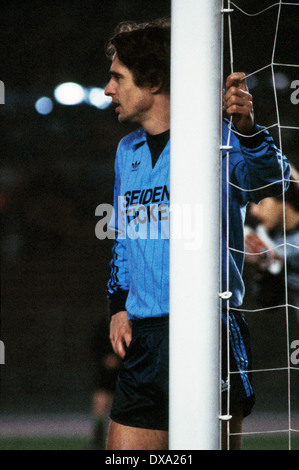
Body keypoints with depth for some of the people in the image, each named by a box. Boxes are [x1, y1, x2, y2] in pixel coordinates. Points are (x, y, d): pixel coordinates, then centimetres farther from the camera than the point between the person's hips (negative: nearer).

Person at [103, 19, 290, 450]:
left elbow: (269, 180, -25)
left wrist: (246, 127, -43)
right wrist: (119, 306, 16)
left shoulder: (216, 139, -5)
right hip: (142, 336, 6)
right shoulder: (128, 151, 17)